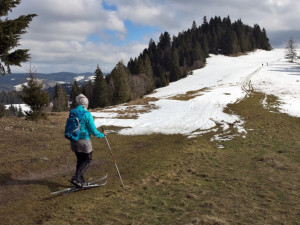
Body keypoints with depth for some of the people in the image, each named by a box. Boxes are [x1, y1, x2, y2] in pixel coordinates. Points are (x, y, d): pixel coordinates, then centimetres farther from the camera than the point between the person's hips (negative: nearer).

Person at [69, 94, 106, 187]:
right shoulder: (87, 114, -15)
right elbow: (93, 131, -15)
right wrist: (102, 135, 3)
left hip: (74, 141, 7)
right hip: (84, 141, -7)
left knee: (80, 160, 19)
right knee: (87, 160, 9)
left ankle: (80, 181, 24)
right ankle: (76, 178, -4)